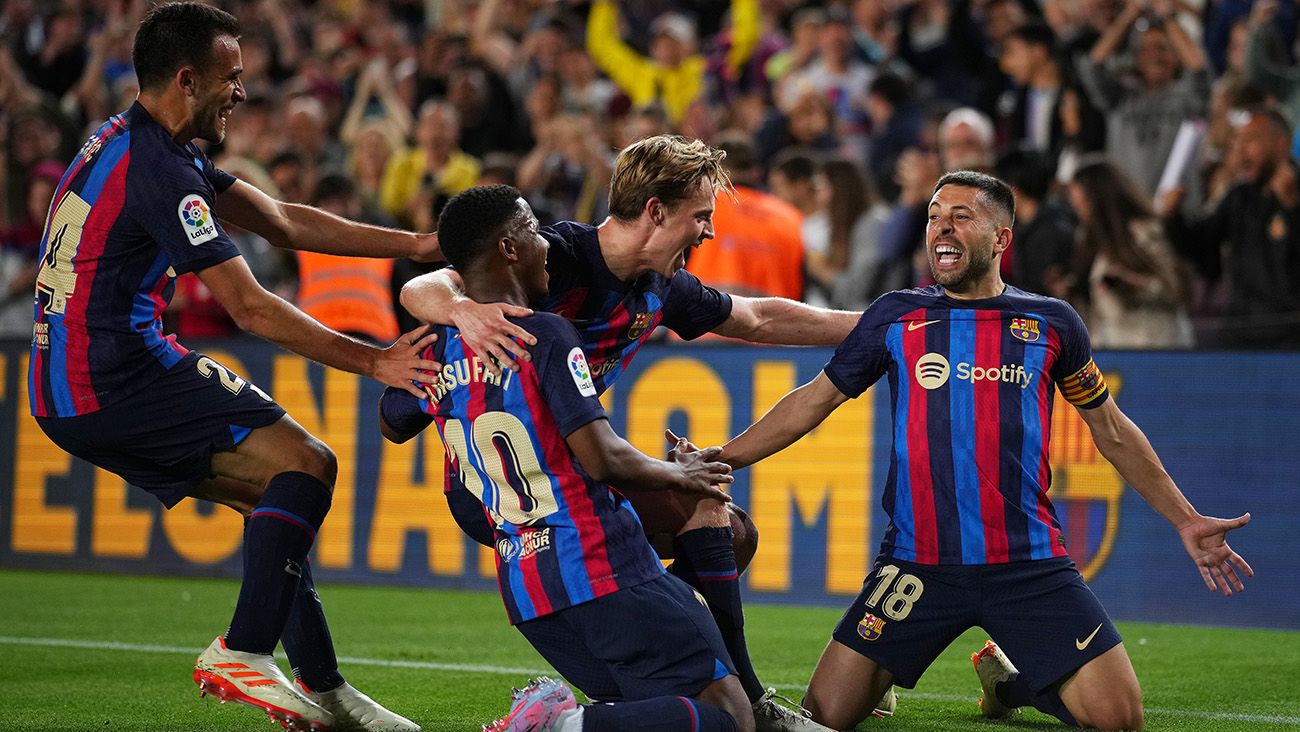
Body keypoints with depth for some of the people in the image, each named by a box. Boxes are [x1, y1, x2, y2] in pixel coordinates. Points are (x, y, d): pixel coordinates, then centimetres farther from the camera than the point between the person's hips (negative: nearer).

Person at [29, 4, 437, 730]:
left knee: (280, 496, 16)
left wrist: (418, 245, 12)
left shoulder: (137, 145, 16)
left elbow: (283, 221, 17)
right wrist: (374, 362, -13)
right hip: (116, 378, -10)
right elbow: (250, 308, -18)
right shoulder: (156, 168, -17)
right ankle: (243, 654, -18)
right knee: (308, 464, -12)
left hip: (71, 385, 10)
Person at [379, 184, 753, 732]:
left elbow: (391, 426, 31)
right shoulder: (544, 336, -12)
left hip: (526, 594, 8)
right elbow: (604, 460, -17)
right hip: (604, 576, -7)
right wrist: (676, 475, 2)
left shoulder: (436, 356, 9)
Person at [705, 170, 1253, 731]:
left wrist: (1185, 521, 17)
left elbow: (1111, 431, 17)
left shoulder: (1051, 323, 7)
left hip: (1029, 565, 0)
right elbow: (813, 401, 14)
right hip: (917, 564, 0)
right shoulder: (894, 317, 6)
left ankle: (1007, 677, 21)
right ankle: (883, 675, 26)